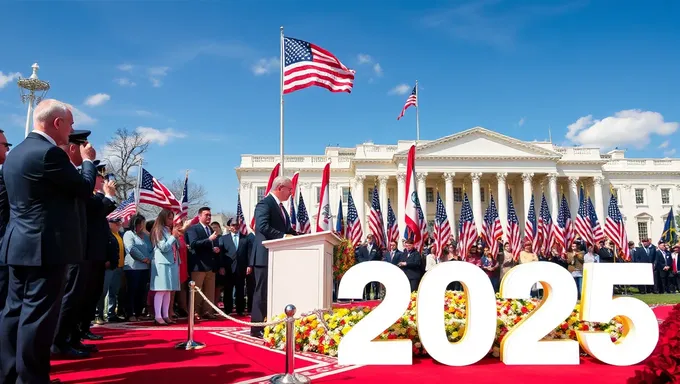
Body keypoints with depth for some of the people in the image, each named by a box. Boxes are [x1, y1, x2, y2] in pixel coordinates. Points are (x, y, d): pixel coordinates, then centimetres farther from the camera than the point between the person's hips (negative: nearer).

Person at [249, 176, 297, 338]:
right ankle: (257, 328, 2)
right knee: (262, 293, -4)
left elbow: (286, 229, 22)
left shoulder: (280, 207, 20)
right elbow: (262, 227, -24)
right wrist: (284, 236, -27)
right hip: (266, 257, -9)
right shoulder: (265, 204, -11)